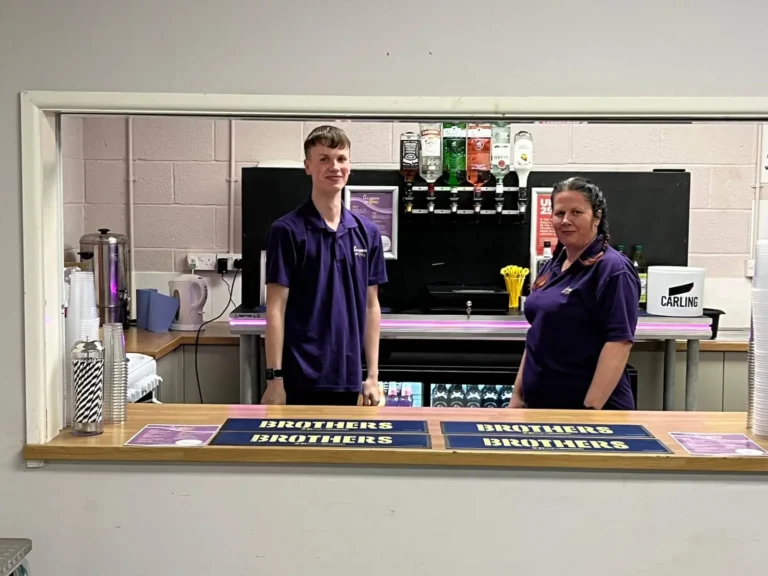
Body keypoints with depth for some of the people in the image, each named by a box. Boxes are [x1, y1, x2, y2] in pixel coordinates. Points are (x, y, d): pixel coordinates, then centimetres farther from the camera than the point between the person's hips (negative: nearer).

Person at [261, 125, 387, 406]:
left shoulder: (367, 232, 7)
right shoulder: (287, 230, -7)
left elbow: (371, 306, 10)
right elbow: (276, 308, -8)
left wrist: (372, 375, 6)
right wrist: (274, 377, -12)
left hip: (348, 378, 5)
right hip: (301, 379, -4)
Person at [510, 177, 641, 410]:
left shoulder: (612, 269, -13)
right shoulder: (553, 266, 9)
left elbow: (619, 342, -19)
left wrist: (591, 408, -23)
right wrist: (518, 394, 11)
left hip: (593, 410, -7)